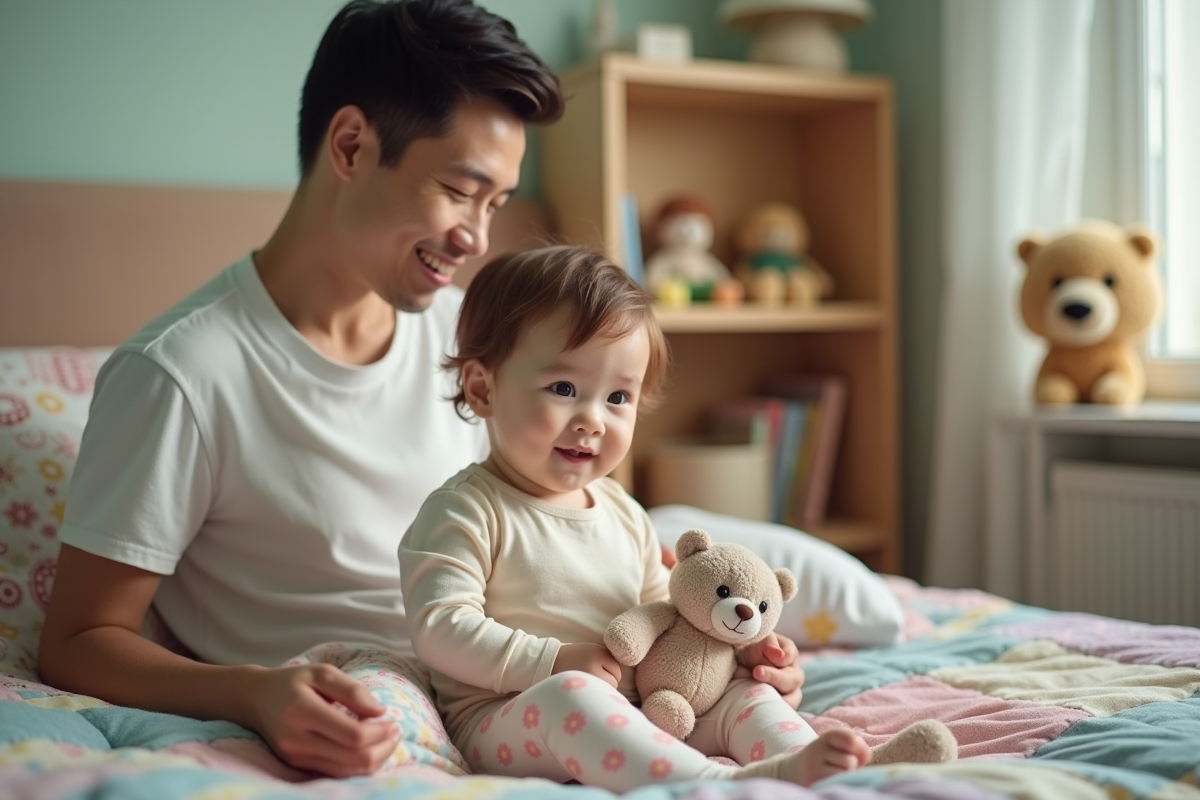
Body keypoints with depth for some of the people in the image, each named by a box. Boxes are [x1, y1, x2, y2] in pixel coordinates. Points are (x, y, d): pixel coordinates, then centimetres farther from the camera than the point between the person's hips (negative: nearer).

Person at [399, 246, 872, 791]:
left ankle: (803, 763, -28)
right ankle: (725, 782, -48)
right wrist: (552, 661, -21)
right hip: (504, 724, -7)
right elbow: (438, 630, -17)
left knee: (743, 692, -2)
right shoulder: (466, 511, -9)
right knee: (571, 695, -36)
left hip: (631, 715, 7)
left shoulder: (624, 514, 14)